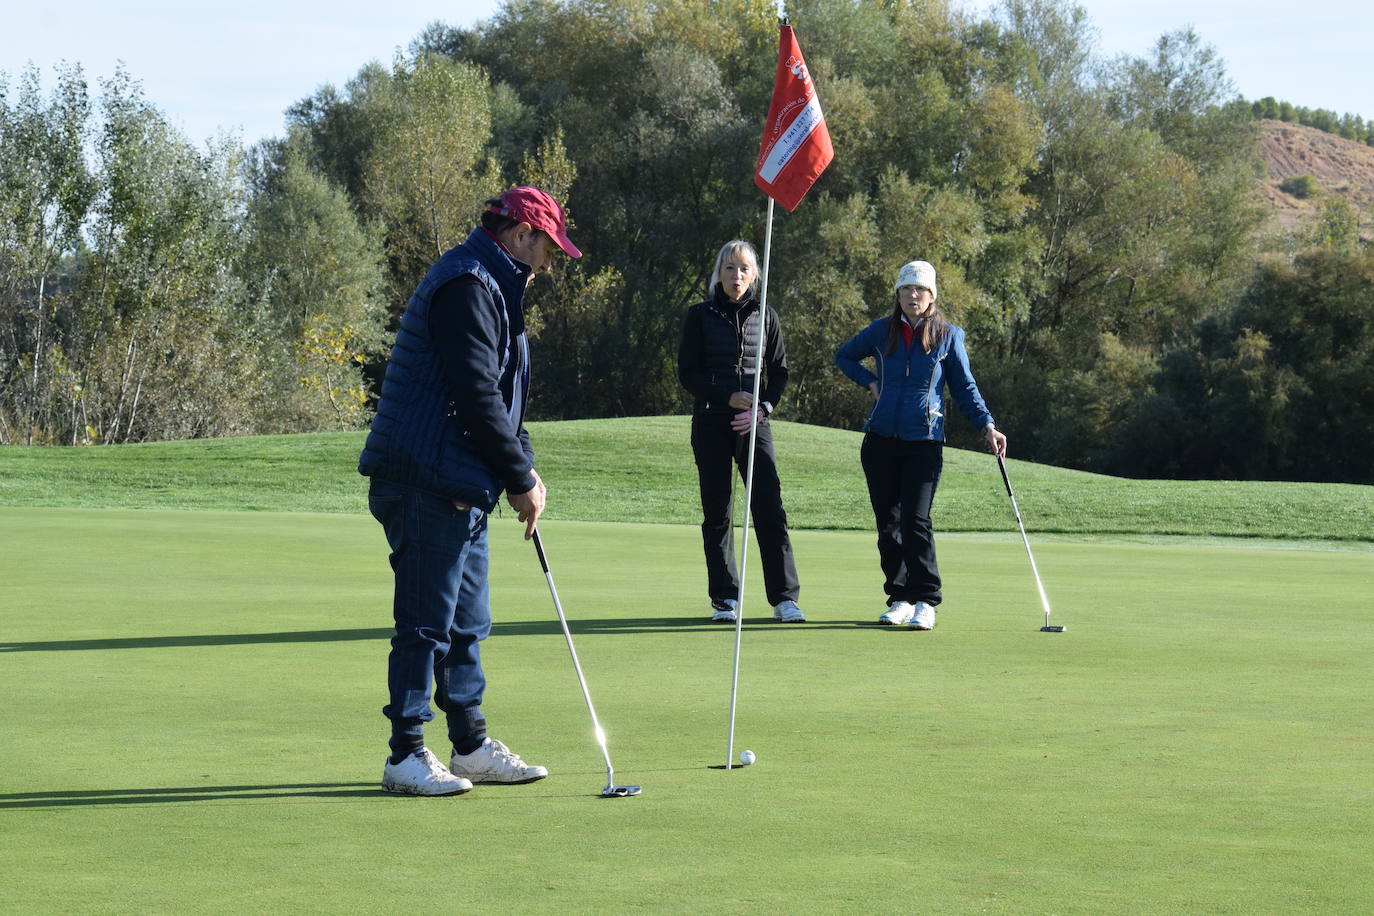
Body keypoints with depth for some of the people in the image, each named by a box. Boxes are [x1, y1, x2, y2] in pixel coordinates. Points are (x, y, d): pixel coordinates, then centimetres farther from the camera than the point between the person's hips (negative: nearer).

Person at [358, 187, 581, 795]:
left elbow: (498, 394, 23)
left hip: (460, 485, 11)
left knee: (467, 623, 14)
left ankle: (470, 747, 21)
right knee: (427, 623, -7)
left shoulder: (490, 287, 21)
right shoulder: (467, 285, -14)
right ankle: (406, 756, -2)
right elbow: (477, 395, -20)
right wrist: (521, 477, -13)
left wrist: (522, 472, 11)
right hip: (428, 481, -11)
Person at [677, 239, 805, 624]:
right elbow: (688, 373, 1)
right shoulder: (700, 316, 4)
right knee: (716, 513, 1)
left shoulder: (765, 317, 9)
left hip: (754, 423, 1)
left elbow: (779, 372, 10)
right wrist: (728, 397, -12)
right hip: (711, 423, 0)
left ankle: (785, 598, -7)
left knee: (770, 508, -8)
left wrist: (762, 408, -8)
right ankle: (724, 599, 7)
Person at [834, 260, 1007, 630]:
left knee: (915, 520, -13)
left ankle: (925, 602, -8)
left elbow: (965, 387, 7)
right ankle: (899, 598, 14)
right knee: (888, 522, 6)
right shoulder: (881, 331, 8)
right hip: (881, 440, 3)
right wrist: (870, 382, 7)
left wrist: (987, 426, -4)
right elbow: (843, 356, 24)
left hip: (924, 442, -3)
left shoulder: (948, 335, 3)